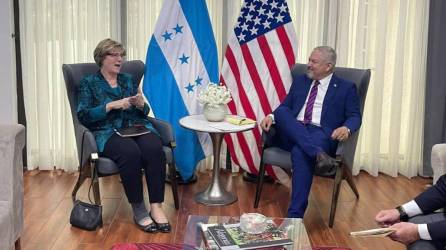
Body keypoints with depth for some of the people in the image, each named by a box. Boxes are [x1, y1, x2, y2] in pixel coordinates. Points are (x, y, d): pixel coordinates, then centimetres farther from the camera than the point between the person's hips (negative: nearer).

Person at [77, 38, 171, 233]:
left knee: (154, 149, -33)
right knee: (131, 153, -38)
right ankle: (138, 210, -25)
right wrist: (112, 105, -11)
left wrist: (141, 104, -3)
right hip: (109, 132, -3)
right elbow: (84, 116, -2)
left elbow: (144, 113, 21)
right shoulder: (89, 83, 11)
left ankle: (156, 207, -31)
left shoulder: (129, 80, 23)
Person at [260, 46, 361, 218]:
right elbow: (284, 107, 20)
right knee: (281, 112, -27)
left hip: (321, 134, -4)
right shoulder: (300, 81, 24)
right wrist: (271, 116, -4)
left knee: (300, 152, -37)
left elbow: (355, 117, 4)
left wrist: (346, 128, -20)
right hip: (292, 134, 4)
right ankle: (318, 154, -41)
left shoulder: (346, 88, 12)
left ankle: (295, 215, -37)